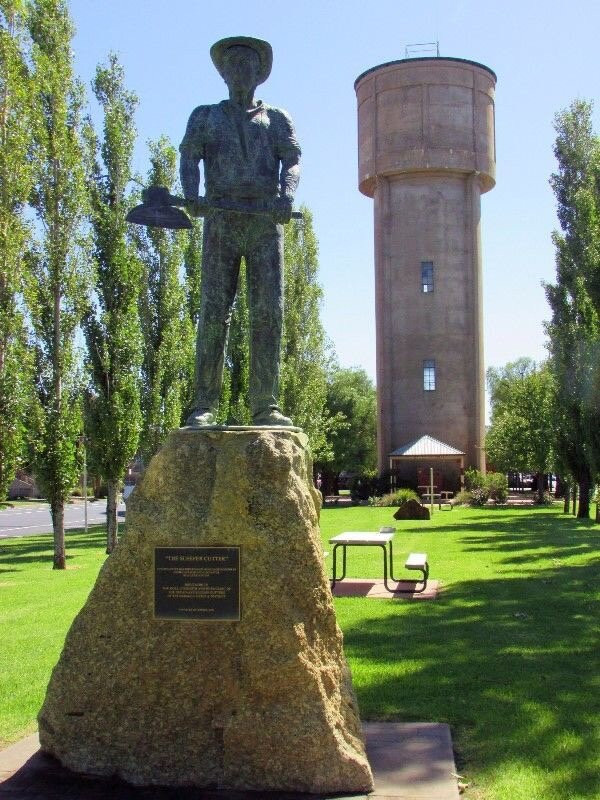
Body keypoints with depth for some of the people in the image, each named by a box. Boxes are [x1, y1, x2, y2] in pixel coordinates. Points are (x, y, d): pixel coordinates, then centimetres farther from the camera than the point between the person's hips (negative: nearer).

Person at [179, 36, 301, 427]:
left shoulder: (277, 119, 22)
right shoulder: (205, 117, 22)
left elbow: (292, 160, 6)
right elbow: (188, 158, 6)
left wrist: (287, 195, -16)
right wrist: (192, 194, -16)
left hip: (266, 222, 0)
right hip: (221, 221, 0)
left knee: (268, 311, -8)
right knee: (214, 311, -7)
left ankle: (266, 406, -8)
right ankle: (205, 405, -7)